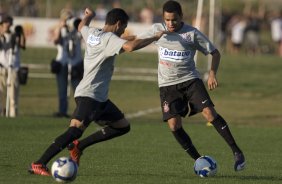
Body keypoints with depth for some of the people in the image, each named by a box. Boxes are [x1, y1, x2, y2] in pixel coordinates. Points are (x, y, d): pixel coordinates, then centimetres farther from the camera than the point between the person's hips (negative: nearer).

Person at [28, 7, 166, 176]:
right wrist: (155, 38, -20)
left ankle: (78, 146, 15)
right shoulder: (109, 38, -14)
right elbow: (130, 46, -31)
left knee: (123, 126, 15)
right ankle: (39, 164, -26)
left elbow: (81, 27, 36)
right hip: (89, 96, -11)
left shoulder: (92, 33, 12)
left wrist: (89, 16, 55)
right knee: (75, 130, -24)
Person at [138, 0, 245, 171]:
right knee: (174, 125, -11)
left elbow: (215, 53, -1)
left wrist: (213, 73, -14)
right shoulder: (157, 29, -1)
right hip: (167, 85, 2)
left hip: (190, 80, -2)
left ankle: (237, 152, -14)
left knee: (209, 112, -20)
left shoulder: (193, 34, -8)